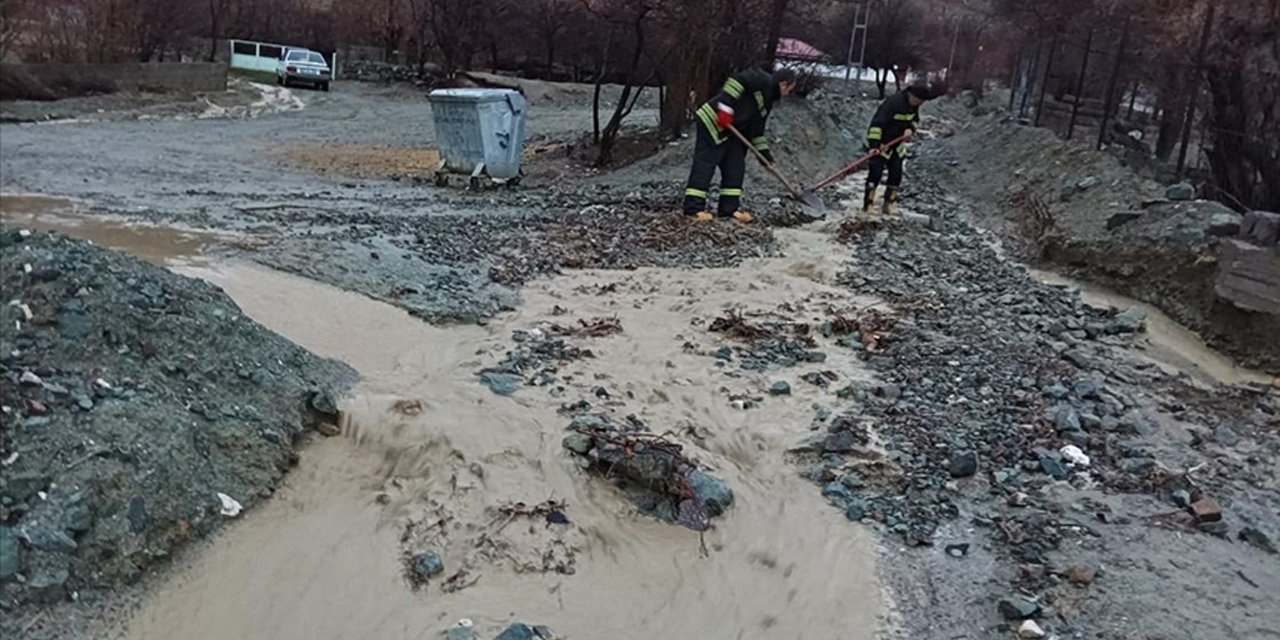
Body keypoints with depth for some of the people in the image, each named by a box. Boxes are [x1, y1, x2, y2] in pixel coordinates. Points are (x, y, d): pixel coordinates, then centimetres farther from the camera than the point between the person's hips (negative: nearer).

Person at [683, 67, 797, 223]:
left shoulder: (767, 101, 20)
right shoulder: (762, 80, -8)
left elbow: (756, 128, 23)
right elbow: (736, 81, -22)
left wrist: (764, 151, 18)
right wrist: (726, 108, -27)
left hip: (729, 131, 10)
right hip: (713, 121, -10)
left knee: (735, 166, 8)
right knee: (705, 165, -11)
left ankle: (729, 208, 13)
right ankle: (693, 208, -11)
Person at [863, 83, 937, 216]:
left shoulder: (914, 105, -2)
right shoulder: (894, 102, -27)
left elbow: (915, 120, 17)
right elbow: (877, 123, -32)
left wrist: (911, 129, -8)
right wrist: (874, 145, -39)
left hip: (897, 144, 8)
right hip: (880, 143, -8)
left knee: (896, 174, 4)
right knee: (875, 172, -14)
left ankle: (889, 205, 16)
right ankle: (867, 206, -8)